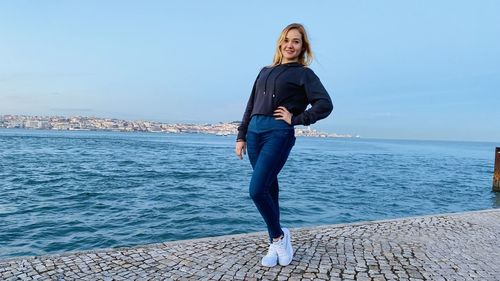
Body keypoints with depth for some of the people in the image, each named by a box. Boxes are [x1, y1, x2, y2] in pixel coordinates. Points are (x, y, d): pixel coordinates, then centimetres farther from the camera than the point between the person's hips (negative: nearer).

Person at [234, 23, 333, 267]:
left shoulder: (304, 73, 6)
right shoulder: (265, 71, 21)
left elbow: (325, 105, -5)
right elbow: (251, 106, 18)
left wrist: (295, 119, -6)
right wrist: (241, 136, 12)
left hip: (279, 133, -5)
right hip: (255, 132, 6)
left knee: (257, 190, -13)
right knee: (268, 189, 8)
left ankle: (279, 236, 11)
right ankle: (275, 244, 20)